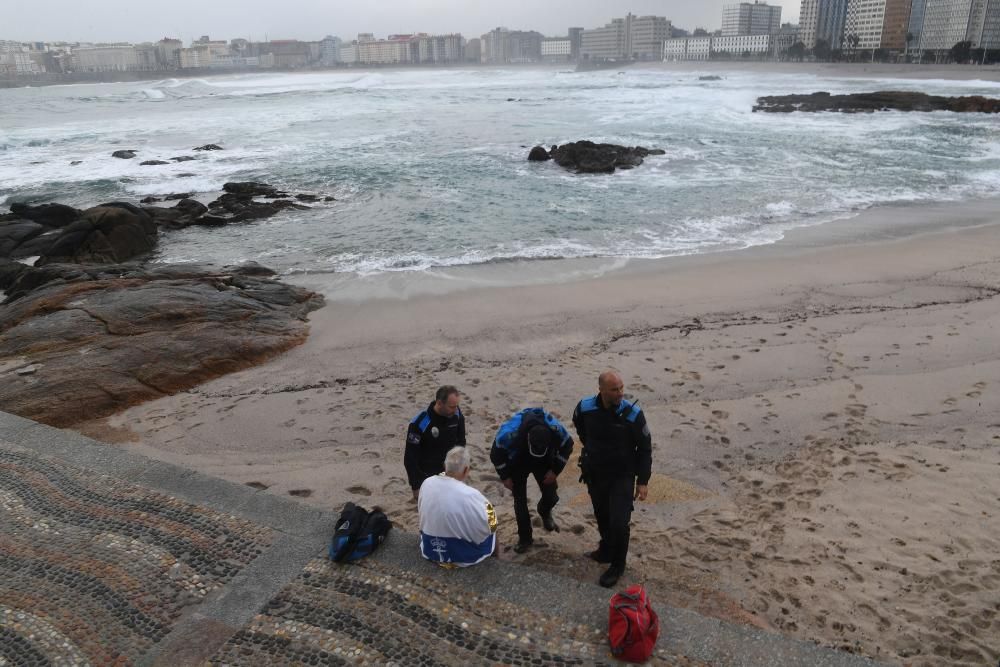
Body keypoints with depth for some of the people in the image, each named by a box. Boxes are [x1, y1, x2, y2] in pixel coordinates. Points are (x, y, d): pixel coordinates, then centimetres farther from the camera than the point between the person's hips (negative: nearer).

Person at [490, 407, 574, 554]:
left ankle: (545, 513, 33)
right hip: (517, 463, -1)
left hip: (543, 462, 2)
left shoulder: (556, 430, -35)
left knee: (551, 496, -4)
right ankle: (524, 538, 16)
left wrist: (555, 470, -12)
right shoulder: (509, 433, -41)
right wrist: (505, 477, -12)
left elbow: (567, 446, -11)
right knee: (520, 501, -2)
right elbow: (496, 454, -21)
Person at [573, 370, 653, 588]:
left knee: (619, 523, -6)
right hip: (594, 473, 3)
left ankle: (617, 567, 16)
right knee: (602, 517, 20)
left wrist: (643, 481, -9)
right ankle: (607, 549, 45)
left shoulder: (633, 414, -22)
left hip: (622, 476, -3)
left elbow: (645, 449, -10)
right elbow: (579, 424, 12)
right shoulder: (585, 408, -15)